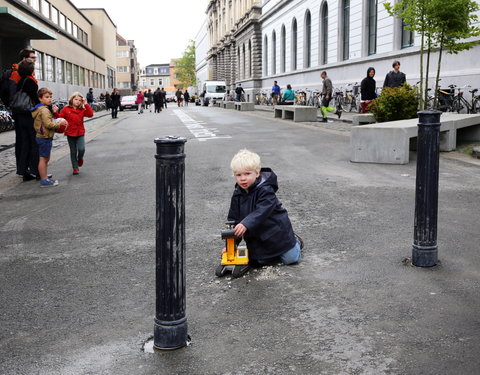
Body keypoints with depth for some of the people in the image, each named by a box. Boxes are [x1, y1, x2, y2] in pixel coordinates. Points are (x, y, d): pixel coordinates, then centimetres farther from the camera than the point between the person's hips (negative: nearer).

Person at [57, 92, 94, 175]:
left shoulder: (82, 110, 4)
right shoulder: (66, 109, -1)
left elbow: (90, 114, -10)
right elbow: (60, 118, -1)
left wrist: (86, 104, -13)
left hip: (80, 133, 0)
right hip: (70, 134, 0)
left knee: (81, 149, -17)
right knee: (73, 151, 7)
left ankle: (80, 158, 19)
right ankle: (75, 168, 19)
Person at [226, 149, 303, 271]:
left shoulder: (265, 190, -23)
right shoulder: (237, 194, -4)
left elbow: (262, 212, -36)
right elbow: (233, 219, 0)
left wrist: (246, 224, -51)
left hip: (275, 228, -5)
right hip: (255, 237, 5)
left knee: (291, 259, -1)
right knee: (259, 262, 5)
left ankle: (295, 241, 32)